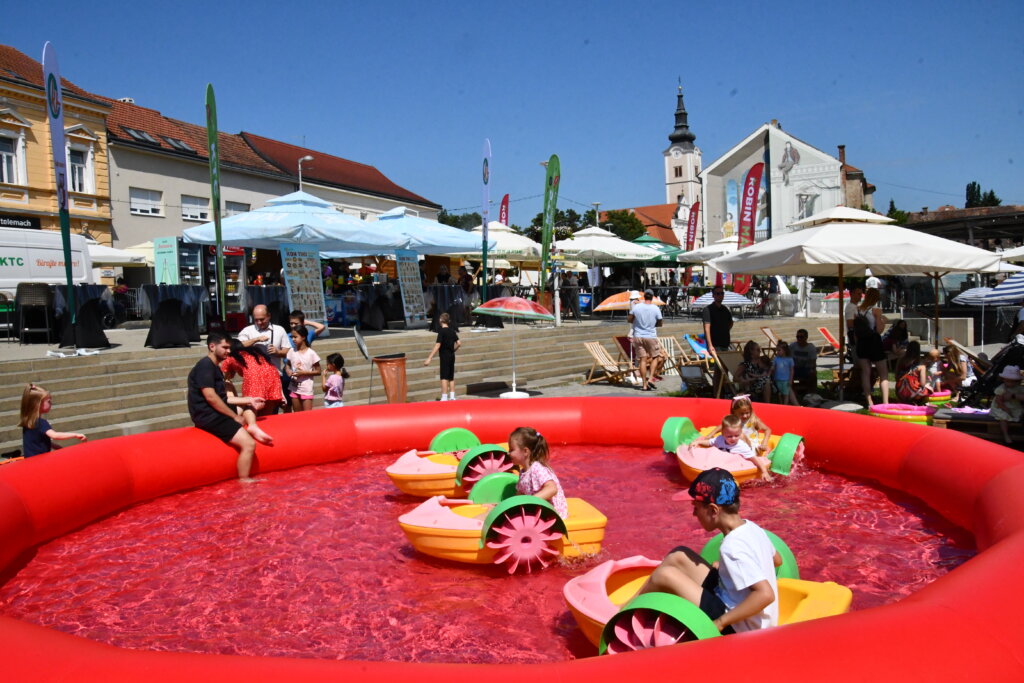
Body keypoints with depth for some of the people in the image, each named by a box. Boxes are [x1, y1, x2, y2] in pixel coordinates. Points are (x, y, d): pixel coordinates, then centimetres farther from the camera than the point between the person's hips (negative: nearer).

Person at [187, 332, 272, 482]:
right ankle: (243, 482, -10)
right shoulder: (205, 365, -14)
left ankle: (252, 427, -5)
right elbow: (210, 397, -23)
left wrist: (249, 400, 6)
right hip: (209, 416, -11)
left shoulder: (215, 367, 17)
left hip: (217, 412, 11)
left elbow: (223, 398, 16)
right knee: (249, 444, -17)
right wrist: (235, 417, -17)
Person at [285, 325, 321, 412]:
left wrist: (303, 373, -19)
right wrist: (288, 371, -7)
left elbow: (318, 371, -7)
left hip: (306, 389, -4)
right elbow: (288, 365, 16)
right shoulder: (291, 351, 1)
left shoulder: (311, 353, -11)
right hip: (294, 387, 5)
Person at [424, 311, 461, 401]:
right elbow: (459, 343, 10)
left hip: (444, 356, -7)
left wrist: (429, 358, -18)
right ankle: (452, 397, 14)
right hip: (452, 356, 7)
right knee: (451, 377, 12)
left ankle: (444, 398, -10)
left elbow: (437, 346, -18)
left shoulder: (442, 331, -12)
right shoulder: (452, 331, 8)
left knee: (444, 378, -7)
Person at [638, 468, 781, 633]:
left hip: (736, 629, -9)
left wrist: (720, 623, -28)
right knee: (678, 556, 6)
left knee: (665, 575, -14)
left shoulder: (732, 549, -28)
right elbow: (777, 559, 16)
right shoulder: (750, 527, -2)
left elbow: (766, 594, -35)